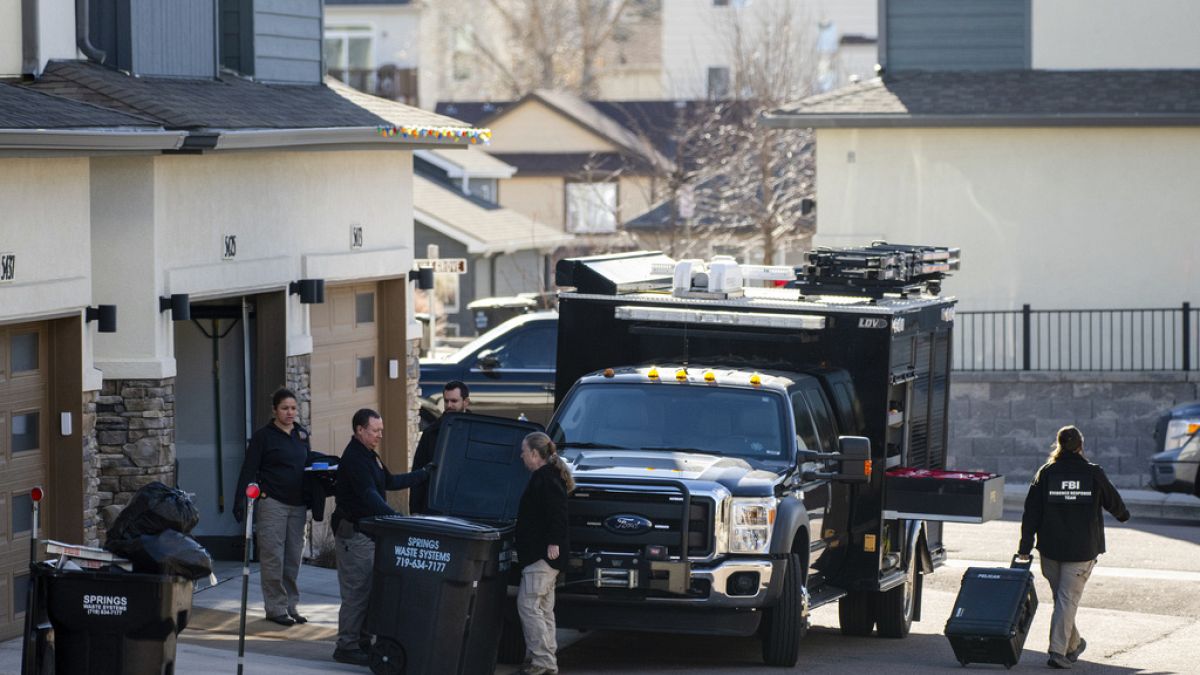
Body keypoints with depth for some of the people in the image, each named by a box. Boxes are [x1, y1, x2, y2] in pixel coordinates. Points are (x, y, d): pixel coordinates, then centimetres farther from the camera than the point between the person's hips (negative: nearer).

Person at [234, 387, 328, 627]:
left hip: (297, 504, 6)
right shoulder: (263, 436, -4)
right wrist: (240, 501, -14)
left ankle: (291, 605, 17)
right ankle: (275, 607, 0)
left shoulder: (302, 435, 14)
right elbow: (249, 470, -6)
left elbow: (309, 462, 23)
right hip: (272, 503, -6)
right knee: (273, 557, -6)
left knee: (293, 557, 8)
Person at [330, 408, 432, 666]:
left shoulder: (368, 456, 18)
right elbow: (369, 495, -25)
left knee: (368, 590, 12)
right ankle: (347, 647, -5)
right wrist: (395, 517, -33)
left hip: (367, 532, 11)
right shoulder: (354, 458, -16)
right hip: (353, 533, -11)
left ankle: (362, 642, 19)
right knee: (356, 591, -9)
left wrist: (424, 474, 25)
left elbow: (390, 482, 26)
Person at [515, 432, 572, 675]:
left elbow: (557, 512, -23)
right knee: (543, 608, 13)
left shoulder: (546, 478, -14)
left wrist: (554, 542, -28)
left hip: (543, 555, -11)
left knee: (528, 604, -10)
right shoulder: (547, 476, 18)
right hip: (540, 555, 11)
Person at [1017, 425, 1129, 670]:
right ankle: (1058, 651, -10)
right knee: (1068, 599, -1)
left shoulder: (1046, 473, -1)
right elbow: (1113, 501, 12)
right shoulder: (1093, 474, -3)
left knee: (1061, 596, 17)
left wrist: (1025, 548, -1)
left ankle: (1072, 645, 30)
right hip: (1082, 549, -2)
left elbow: (1031, 512, -3)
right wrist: (1123, 514, 35)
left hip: (1051, 548, 2)